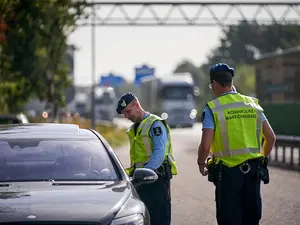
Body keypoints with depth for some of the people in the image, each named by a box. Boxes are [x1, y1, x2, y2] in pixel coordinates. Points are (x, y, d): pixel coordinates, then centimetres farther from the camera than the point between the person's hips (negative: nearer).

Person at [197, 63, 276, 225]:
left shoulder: (212, 108, -8)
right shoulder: (252, 104, 6)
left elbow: (205, 145, -15)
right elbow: (270, 137, 8)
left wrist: (201, 163, 4)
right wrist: (262, 158, 24)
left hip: (228, 172, -4)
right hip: (253, 172, 4)